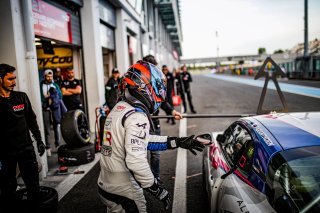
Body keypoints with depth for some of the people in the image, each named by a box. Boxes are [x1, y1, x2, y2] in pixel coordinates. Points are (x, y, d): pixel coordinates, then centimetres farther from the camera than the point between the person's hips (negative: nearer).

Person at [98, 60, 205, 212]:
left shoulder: (118, 109, 7)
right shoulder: (137, 117, -23)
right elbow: (136, 161, -30)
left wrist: (178, 142, 9)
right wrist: (157, 190, -17)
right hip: (123, 192, -8)